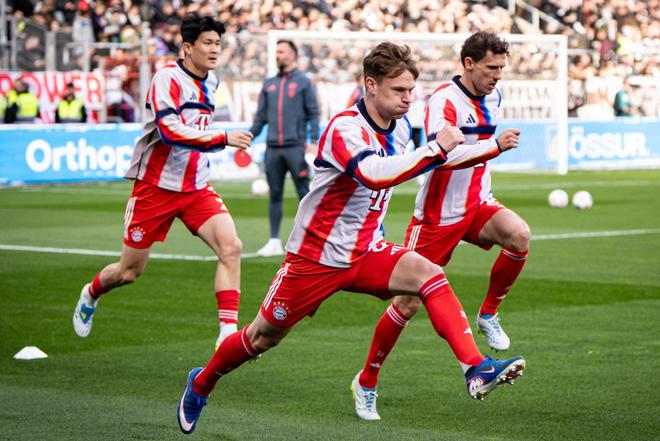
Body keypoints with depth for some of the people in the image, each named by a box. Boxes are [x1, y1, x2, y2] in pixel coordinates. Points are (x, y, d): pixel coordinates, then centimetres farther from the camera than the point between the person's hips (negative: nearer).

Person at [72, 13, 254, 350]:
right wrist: (223, 139, -34)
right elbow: (172, 132, -31)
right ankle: (91, 294, 40)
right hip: (156, 186, -6)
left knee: (230, 247, -19)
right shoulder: (167, 79, -17)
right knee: (129, 272, 7)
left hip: (197, 188, 6)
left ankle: (228, 332, -18)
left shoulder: (210, 81, 8)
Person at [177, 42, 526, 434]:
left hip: (365, 253, 6)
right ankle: (201, 384, 36)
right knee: (262, 338, 8)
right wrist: (436, 148, -42)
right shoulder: (345, 128, -24)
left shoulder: (401, 127, 0)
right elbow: (375, 174, -44)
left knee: (430, 275, -22)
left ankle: (477, 369, -30)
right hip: (316, 256, -6)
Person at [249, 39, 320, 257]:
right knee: (275, 194, 5)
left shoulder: (303, 82, 3)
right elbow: (261, 116, 18)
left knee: (304, 193, -4)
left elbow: (313, 114, 0)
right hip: (272, 148, 4)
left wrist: (314, 141, -11)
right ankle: (274, 241, 9)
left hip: (295, 147, -4)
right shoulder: (269, 84, 16)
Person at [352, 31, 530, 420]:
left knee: (519, 236, -26)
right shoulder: (444, 100, -19)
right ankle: (367, 381, 14)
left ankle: (489, 315, -4)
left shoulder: (492, 98, 6)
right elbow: (441, 155, -34)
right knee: (409, 303, -3)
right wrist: (495, 144, -36)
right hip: (438, 216, -6)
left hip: (476, 206, 6)